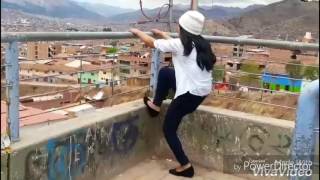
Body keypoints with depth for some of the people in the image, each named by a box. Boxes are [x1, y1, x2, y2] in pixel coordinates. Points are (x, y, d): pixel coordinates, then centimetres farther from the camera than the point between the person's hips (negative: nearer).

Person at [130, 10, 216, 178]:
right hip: (202, 91, 8)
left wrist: (137, 31, 15)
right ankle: (156, 105, 34)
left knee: (168, 129, 10)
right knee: (165, 72, 22)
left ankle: (185, 166, 12)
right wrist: (163, 34, 35)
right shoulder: (201, 44, 8)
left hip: (189, 94, -8)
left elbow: (151, 42, -2)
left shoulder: (180, 44, -13)